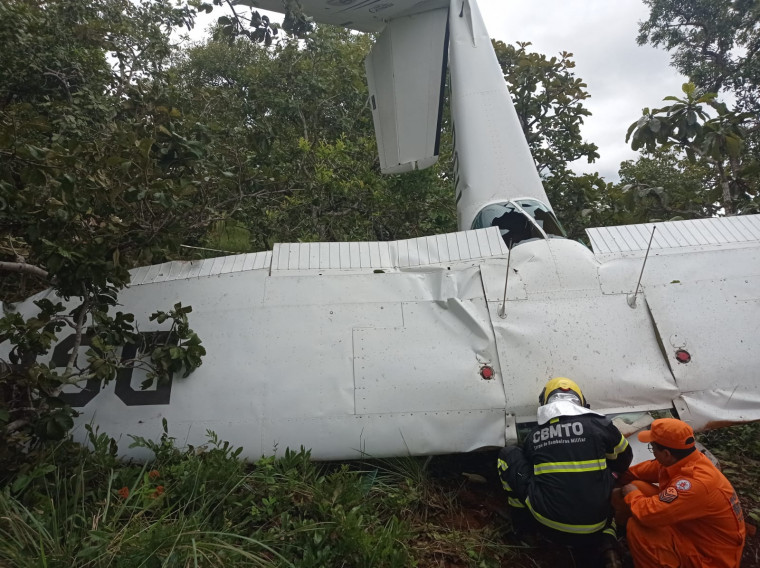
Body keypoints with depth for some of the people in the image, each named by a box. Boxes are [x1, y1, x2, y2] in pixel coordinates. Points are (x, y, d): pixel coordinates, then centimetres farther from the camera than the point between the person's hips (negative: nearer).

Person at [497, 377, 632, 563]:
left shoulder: (534, 434, 2)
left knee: (508, 455, 12)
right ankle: (607, 532, 14)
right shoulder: (598, 423, -3)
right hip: (594, 527, 1)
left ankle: (524, 521, 18)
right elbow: (624, 459, 16)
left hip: (547, 523, -1)